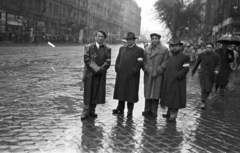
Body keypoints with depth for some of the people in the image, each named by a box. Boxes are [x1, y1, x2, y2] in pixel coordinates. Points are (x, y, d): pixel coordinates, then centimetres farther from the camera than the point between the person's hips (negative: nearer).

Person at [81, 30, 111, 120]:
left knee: (96, 94, 4)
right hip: (89, 74, -1)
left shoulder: (107, 49, 8)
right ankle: (85, 112, 5)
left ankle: (92, 111, 15)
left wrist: (101, 69, -15)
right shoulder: (88, 47, 4)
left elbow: (108, 62, 0)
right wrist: (96, 68, -14)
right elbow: (87, 60, -6)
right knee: (87, 93, 0)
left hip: (100, 75, 2)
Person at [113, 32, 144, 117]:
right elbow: (118, 60, 17)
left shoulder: (139, 50, 1)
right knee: (120, 92, 9)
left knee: (131, 93, 0)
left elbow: (140, 63, -7)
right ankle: (120, 108, 19)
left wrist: (134, 70, -15)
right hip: (121, 75, 5)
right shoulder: (122, 48, 17)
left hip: (132, 76, -4)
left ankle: (130, 110, 10)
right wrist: (117, 68, 3)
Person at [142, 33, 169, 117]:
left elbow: (165, 62, -3)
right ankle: (147, 110, 14)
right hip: (148, 75, 3)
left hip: (158, 75, -3)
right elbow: (144, 61, 12)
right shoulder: (146, 49, 13)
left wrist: (157, 71, -11)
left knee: (156, 93, -1)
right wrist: (147, 69, -6)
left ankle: (154, 111, 7)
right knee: (147, 92, 5)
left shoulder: (164, 50, 1)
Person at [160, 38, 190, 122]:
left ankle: (173, 115, 2)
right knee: (169, 98, 13)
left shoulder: (185, 57, -6)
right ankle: (169, 113, 25)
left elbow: (185, 69, -12)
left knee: (175, 99, -4)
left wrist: (177, 76, -19)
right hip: (168, 82, 7)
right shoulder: (171, 56, 17)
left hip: (177, 82, -7)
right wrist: (165, 76, 11)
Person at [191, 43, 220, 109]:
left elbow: (218, 65, 2)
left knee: (208, 89, 8)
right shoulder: (201, 55, -1)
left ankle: (205, 96, 39)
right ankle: (203, 102, -2)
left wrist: (216, 70, -19)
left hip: (211, 75, 0)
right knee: (203, 88, -7)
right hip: (202, 73, 0)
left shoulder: (216, 56, -4)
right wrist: (193, 71, 18)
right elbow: (197, 63, 10)